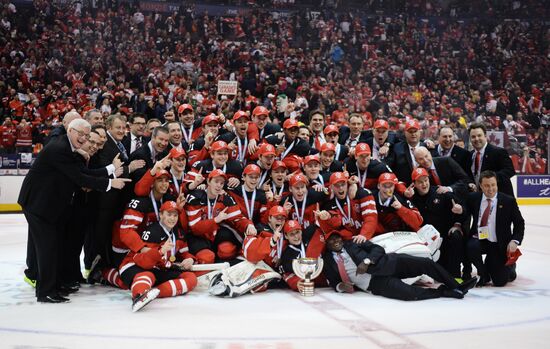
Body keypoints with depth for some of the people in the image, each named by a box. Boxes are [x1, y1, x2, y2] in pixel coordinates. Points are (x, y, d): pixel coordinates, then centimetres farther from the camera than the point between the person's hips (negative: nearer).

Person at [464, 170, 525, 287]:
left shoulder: (508, 201, -5)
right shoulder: (473, 198, 0)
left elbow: (519, 223, 2)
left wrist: (515, 241, -13)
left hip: (499, 245, -1)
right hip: (478, 240, 2)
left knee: (499, 281, -8)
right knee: (471, 247, -34)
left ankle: (508, 266, 30)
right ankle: (483, 274, -3)